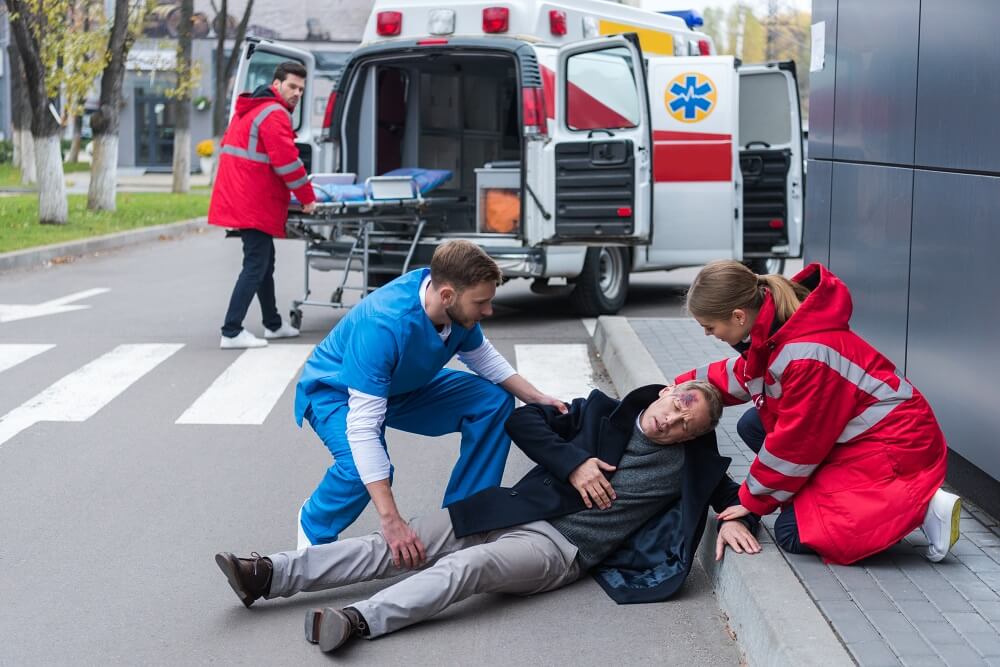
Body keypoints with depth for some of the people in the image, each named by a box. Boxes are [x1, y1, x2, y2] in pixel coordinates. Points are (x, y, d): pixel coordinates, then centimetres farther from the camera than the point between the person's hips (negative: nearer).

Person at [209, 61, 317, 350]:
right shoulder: (275, 114, -13)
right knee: (256, 266, -11)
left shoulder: (251, 109, 20)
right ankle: (232, 333, -14)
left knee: (264, 263, 20)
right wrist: (307, 199, -6)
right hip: (255, 205, -11)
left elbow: (231, 147, 28)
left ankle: (273, 324, 32)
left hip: (240, 201, 11)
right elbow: (287, 162, -17)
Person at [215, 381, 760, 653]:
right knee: (399, 543, -11)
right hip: (517, 509, 3)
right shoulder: (604, 413, 10)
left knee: (469, 566, -32)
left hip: (563, 547, -3)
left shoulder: (690, 466, 5)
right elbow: (524, 420, 7)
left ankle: (357, 620, -48)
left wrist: (734, 519, -6)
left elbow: (730, 492, 17)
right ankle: (267, 575, -17)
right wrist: (571, 462, -5)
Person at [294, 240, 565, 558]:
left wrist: (536, 397, -11)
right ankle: (313, 528, -3)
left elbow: (480, 354, 3)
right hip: (335, 392, -7)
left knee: (495, 401, -6)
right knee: (362, 468, -35)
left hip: (404, 386, 7)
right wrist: (391, 522, -48)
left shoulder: (457, 305, -20)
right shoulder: (382, 326, -42)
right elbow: (363, 428, -44)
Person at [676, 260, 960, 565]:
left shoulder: (807, 356, -30)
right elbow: (739, 375, 20)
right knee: (752, 425, 6)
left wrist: (754, 500, -8)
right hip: (849, 433, 10)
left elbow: (793, 443, -21)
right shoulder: (775, 332, -3)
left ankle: (921, 507, -9)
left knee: (793, 534, -12)